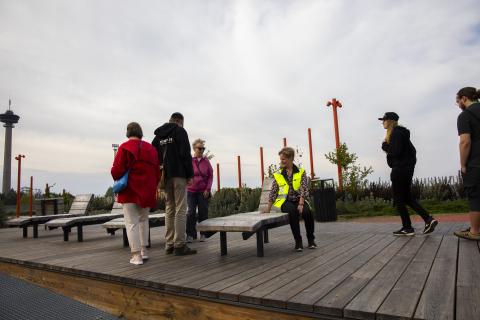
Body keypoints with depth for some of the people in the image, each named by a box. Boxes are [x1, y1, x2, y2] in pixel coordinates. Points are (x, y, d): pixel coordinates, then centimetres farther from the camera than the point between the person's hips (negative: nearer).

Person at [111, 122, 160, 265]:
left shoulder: (124, 148, -8)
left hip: (130, 191, -5)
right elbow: (157, 172, 8)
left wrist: (118, 180, 7)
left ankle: (136, 255, -1)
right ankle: (144, 251, 24)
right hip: (147, 191, 5)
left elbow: (117, 170, -13)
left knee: (132, 223, 0)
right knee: (143, 220, 19)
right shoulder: (151, 149, 8)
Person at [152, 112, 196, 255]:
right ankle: (179, 245, -5)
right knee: (180, 210, -5)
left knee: (169, 209, 11)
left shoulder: (158, 135, 17)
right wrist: (190, 174, -6)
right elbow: (185, 154, -11)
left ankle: (169, 244, 13)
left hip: (165, 176, 6)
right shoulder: (180, 131, -2)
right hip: (179, 175, -6)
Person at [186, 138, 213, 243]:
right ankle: (190, 234, 11)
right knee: (191, 212, -1)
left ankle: (203, 234, 17)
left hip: (203, 191, 1)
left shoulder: (206, 161, 2)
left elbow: (210, 176, 3)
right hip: (191, 191, -1)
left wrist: (208, 189, -4)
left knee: (203, 213, 6)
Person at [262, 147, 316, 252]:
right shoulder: (278, 174, 9)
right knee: (292, 210, -34)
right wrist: (268, 208, 3)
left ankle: (311, 239, -5)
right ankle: (298, 241, -21)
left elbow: (304, 189, -5)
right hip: (285, 201, 0)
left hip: (298, 200, 0)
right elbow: (273, 192, 9)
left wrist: (301, 204, -19)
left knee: (307, 212, -30)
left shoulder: (301, 172, 5)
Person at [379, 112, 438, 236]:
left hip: (400, 169, -10)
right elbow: (411, 150, 19)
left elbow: (396, 152, -21)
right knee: (407, 198, 15)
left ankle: (407, 228, 5)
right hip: (406, 168, 10)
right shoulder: (401, 132, 17)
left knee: (399, 200, -1)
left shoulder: (395, 133, -13)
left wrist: (384, 146, -8)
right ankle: (428, 219, 10)